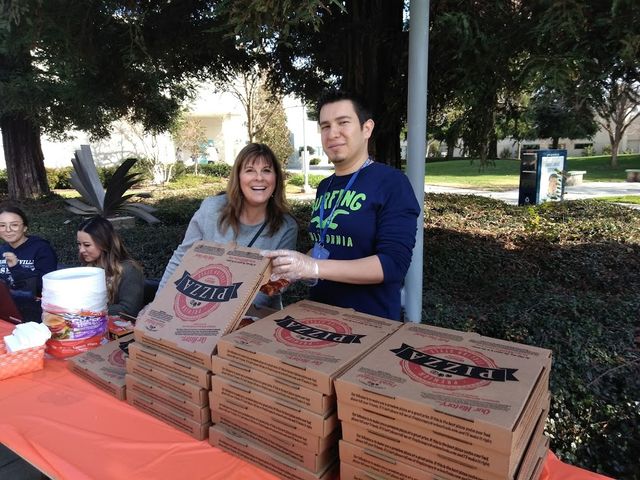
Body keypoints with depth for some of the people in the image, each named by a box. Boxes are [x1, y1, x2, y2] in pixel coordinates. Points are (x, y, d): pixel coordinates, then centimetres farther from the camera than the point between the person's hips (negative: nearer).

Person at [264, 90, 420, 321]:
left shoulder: (392, 183, -15)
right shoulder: (324, 187, 7)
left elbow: (394, 263, -23)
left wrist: (314, 267, -28)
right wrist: (291, 271, -2)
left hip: (370, 323, -6)